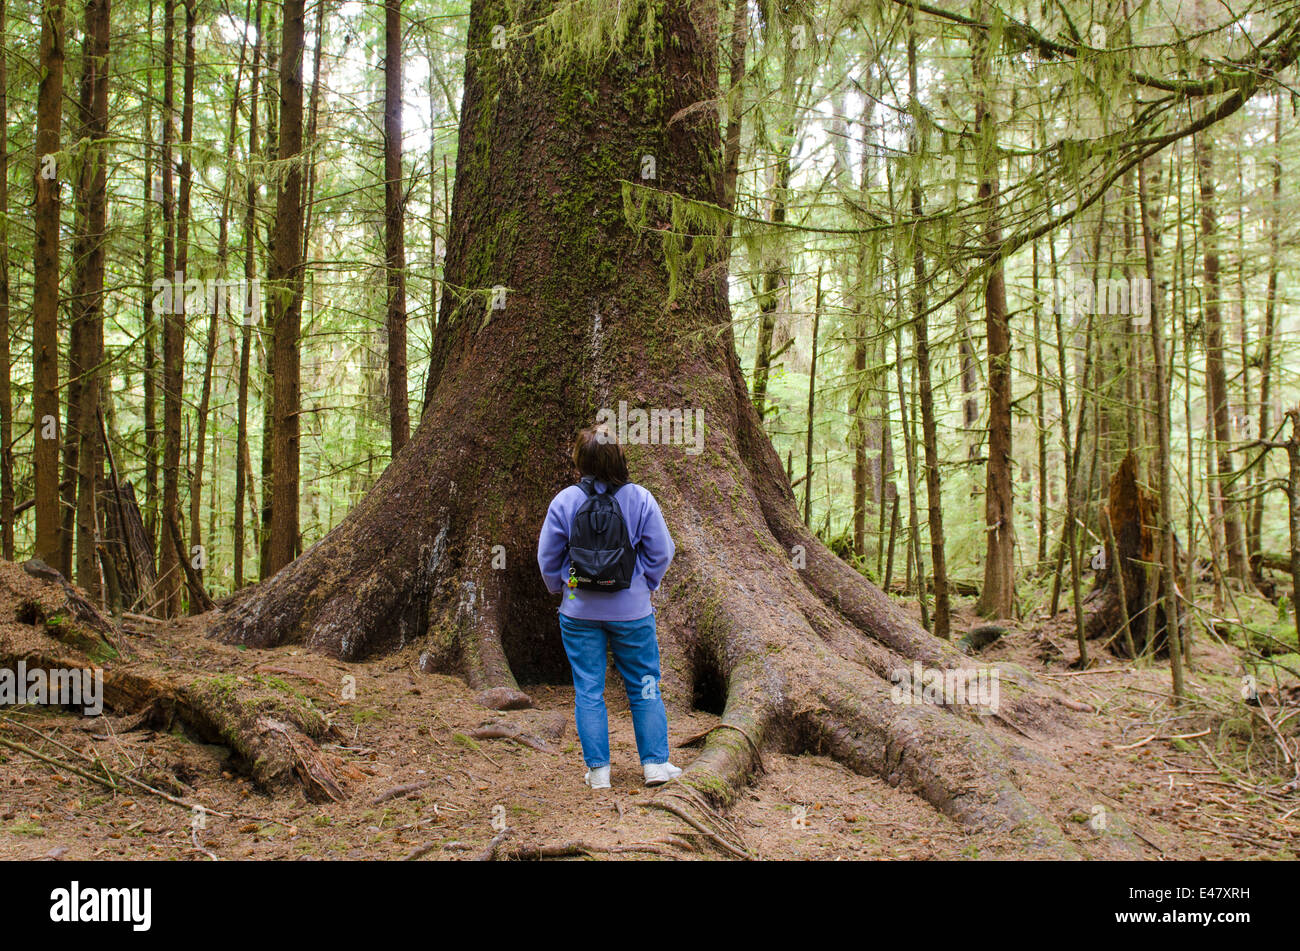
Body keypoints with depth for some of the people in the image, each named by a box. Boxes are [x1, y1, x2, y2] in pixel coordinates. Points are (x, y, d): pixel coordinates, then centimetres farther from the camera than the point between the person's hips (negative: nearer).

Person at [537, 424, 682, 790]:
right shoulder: (640, 499, -9)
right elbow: (662, 552, -3)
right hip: (632, 610, 0)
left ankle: (598, 770, 13)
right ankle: (656, 764, 16)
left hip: (579, 612, 0)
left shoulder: (564, 502, -9)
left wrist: (560, 589, 18)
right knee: (645, 686, 13)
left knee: (588, 690, 9)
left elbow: (547, 558, 0)